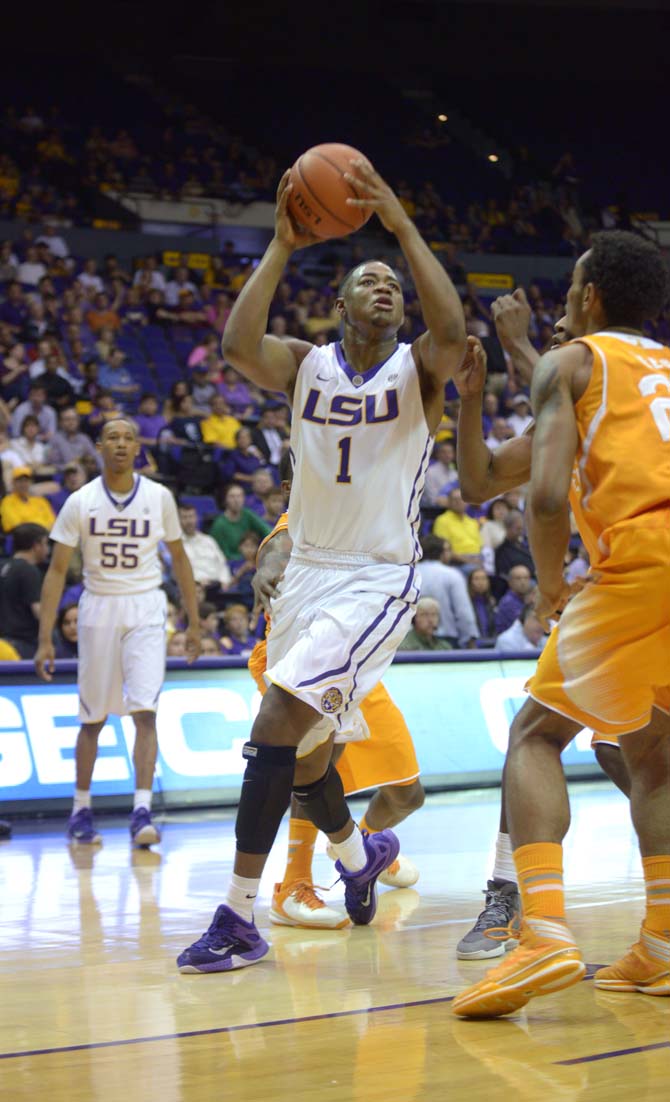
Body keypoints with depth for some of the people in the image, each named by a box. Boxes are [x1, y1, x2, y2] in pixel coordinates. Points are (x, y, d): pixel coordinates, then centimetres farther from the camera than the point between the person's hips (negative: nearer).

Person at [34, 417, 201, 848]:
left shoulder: (159, 497, -1)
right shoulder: (80, 502, -3)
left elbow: (179, 558, 11)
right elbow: (57, 571, -2)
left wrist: (194, 621, 8)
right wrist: (45, 638, -8)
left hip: (145, 608, 0)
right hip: (99, 607, 0)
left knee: (145, 712, -14)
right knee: (93, 718, 9)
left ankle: (142, 812, -16)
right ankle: (81, 809, 24)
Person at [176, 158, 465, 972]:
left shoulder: (417, 370, -4)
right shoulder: (305, 365, 2)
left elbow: (453, 334, -29)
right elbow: (237, 345, -20)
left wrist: (402, 226, -27)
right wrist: (282, 246, -20)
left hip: (378, 579, -5)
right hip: (307, 572, 5)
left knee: (279, 721, -21)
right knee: (301, 742, 16)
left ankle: (239, 919, -18)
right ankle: (359, 854, 48)